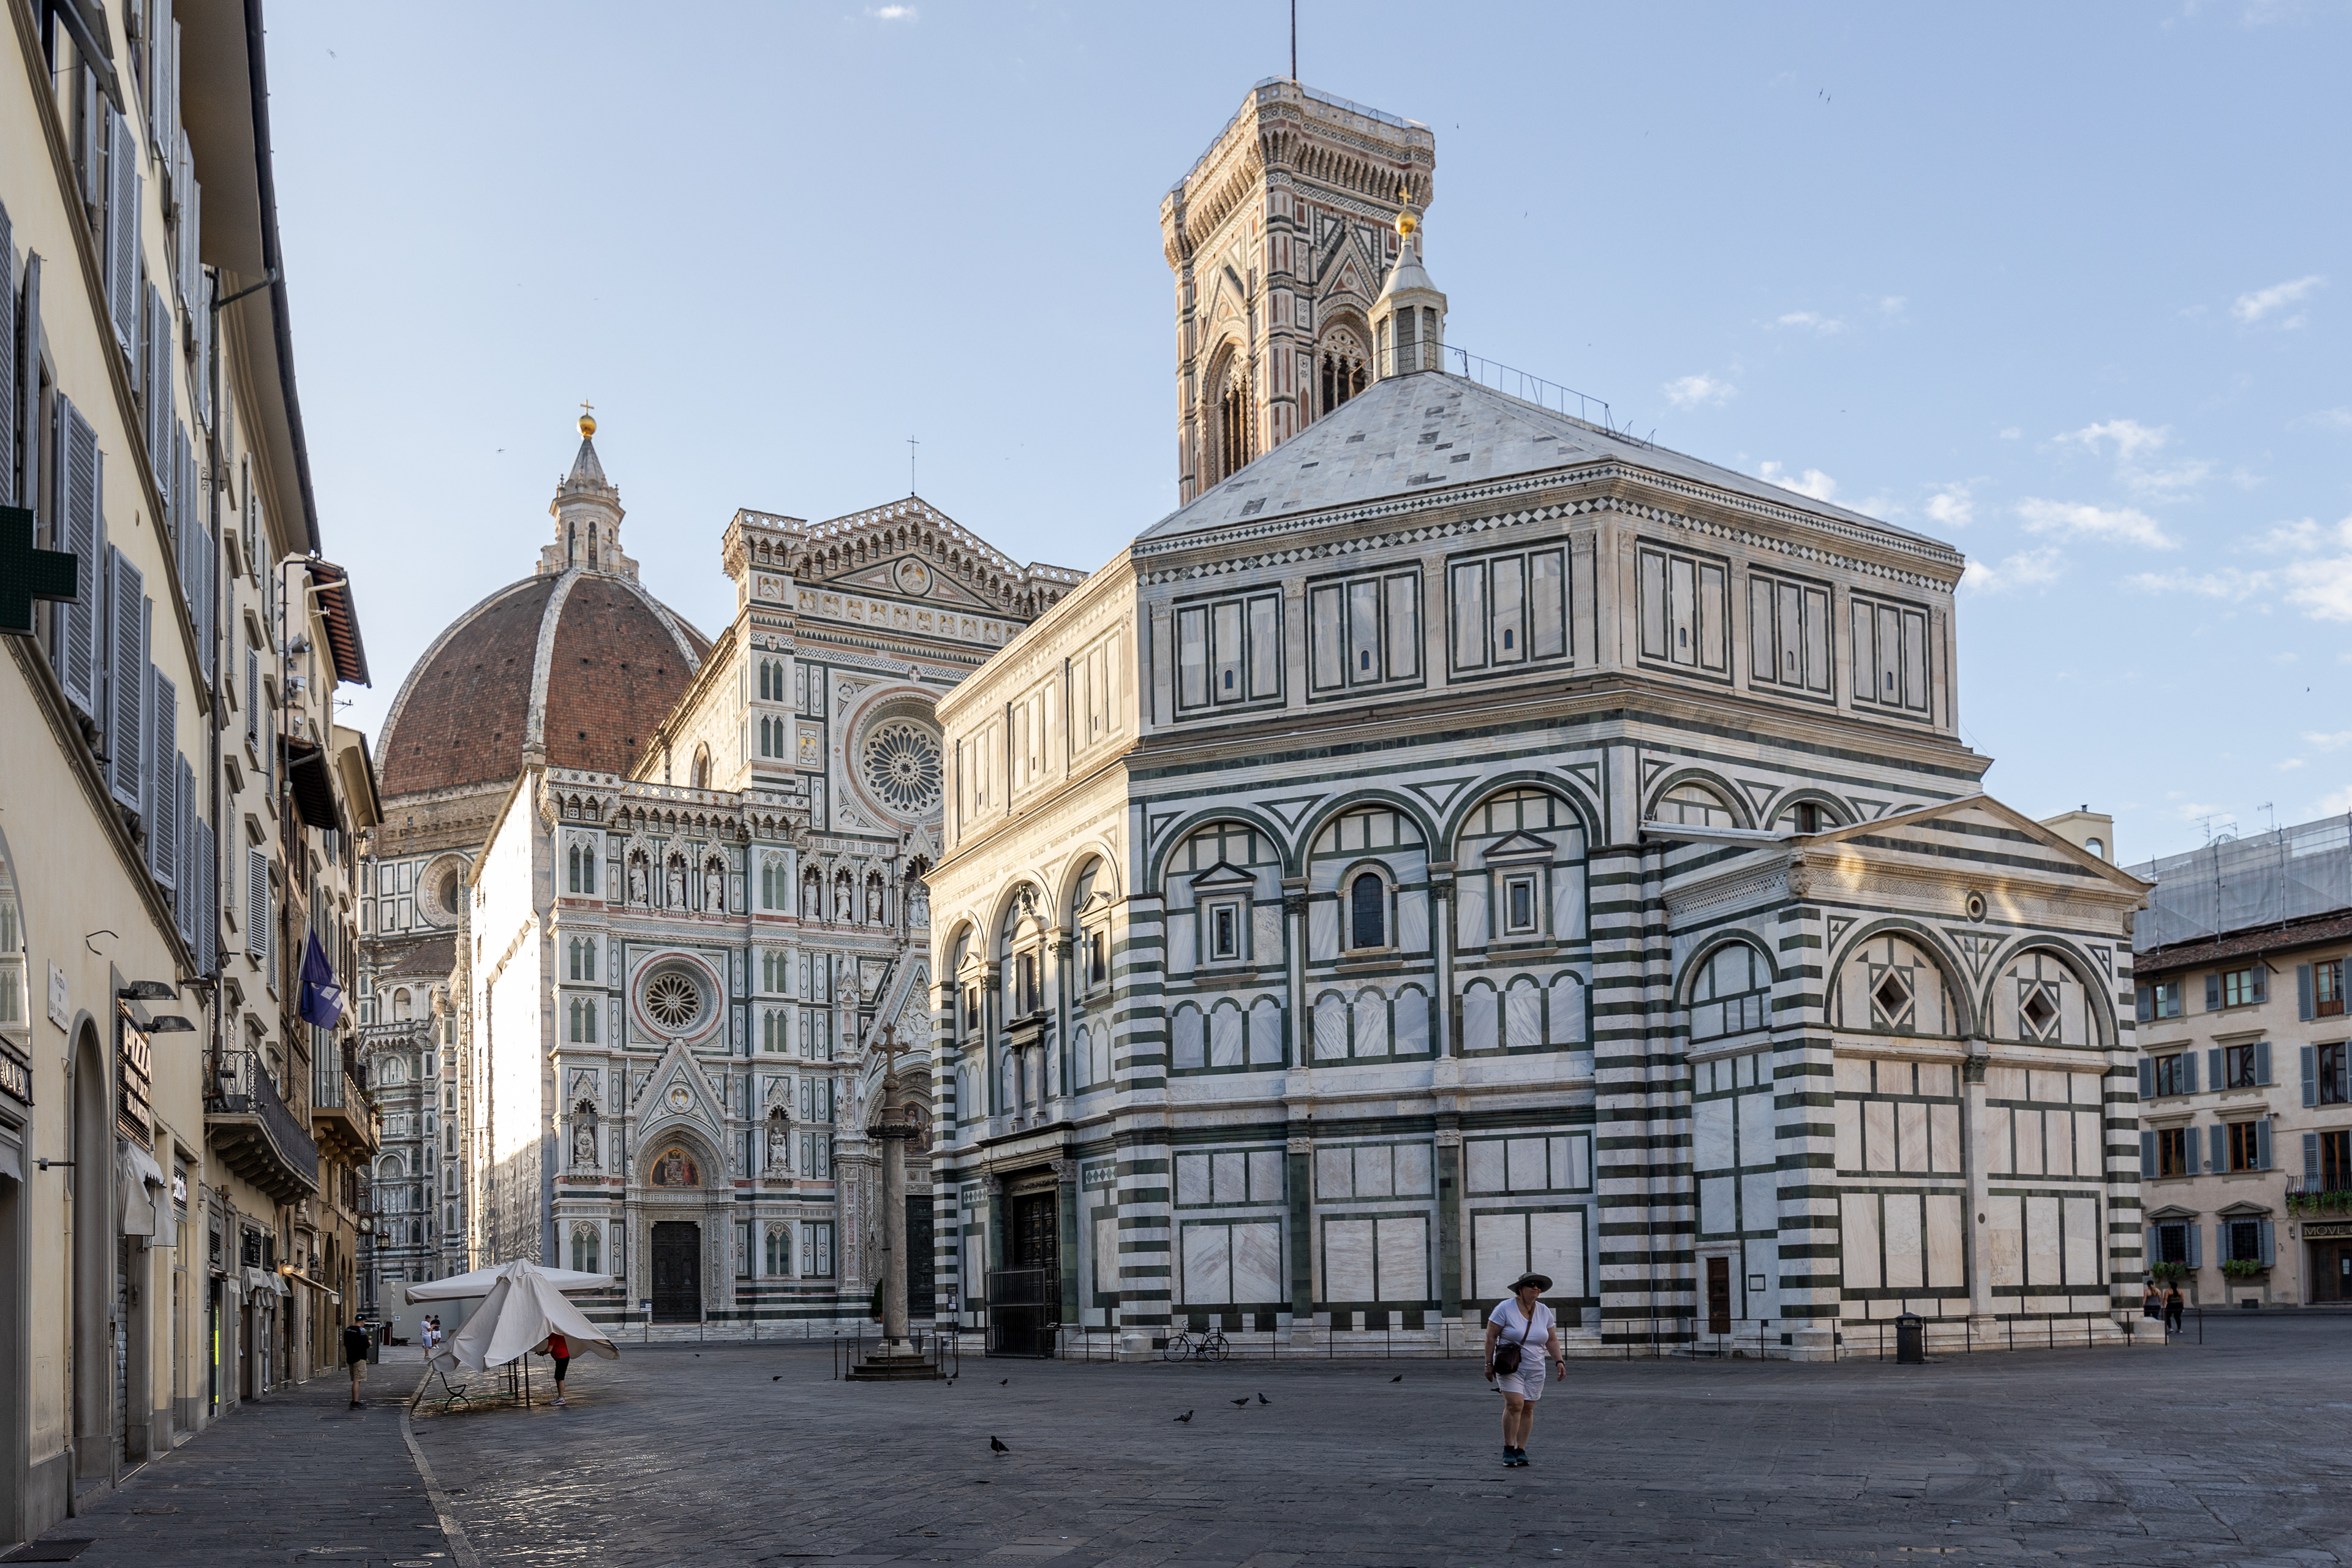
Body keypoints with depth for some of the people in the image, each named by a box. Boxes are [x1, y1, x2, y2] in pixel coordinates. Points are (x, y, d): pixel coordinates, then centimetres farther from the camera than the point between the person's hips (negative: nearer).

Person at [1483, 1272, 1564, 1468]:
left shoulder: (1544, 1312, 4)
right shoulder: (1505, 1308, -10)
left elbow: (1552, 1340, 10)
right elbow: (1491, 1336, -8)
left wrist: (1559, 1361, -3)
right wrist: (1489, 1364, -11)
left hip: (1535, 1370, 4)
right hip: (1510, 1367, -4)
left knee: (1528, 1408, 3)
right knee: (1514, 1405, -16)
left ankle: (1521, 1450, 12)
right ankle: (1508, 1450, -7)